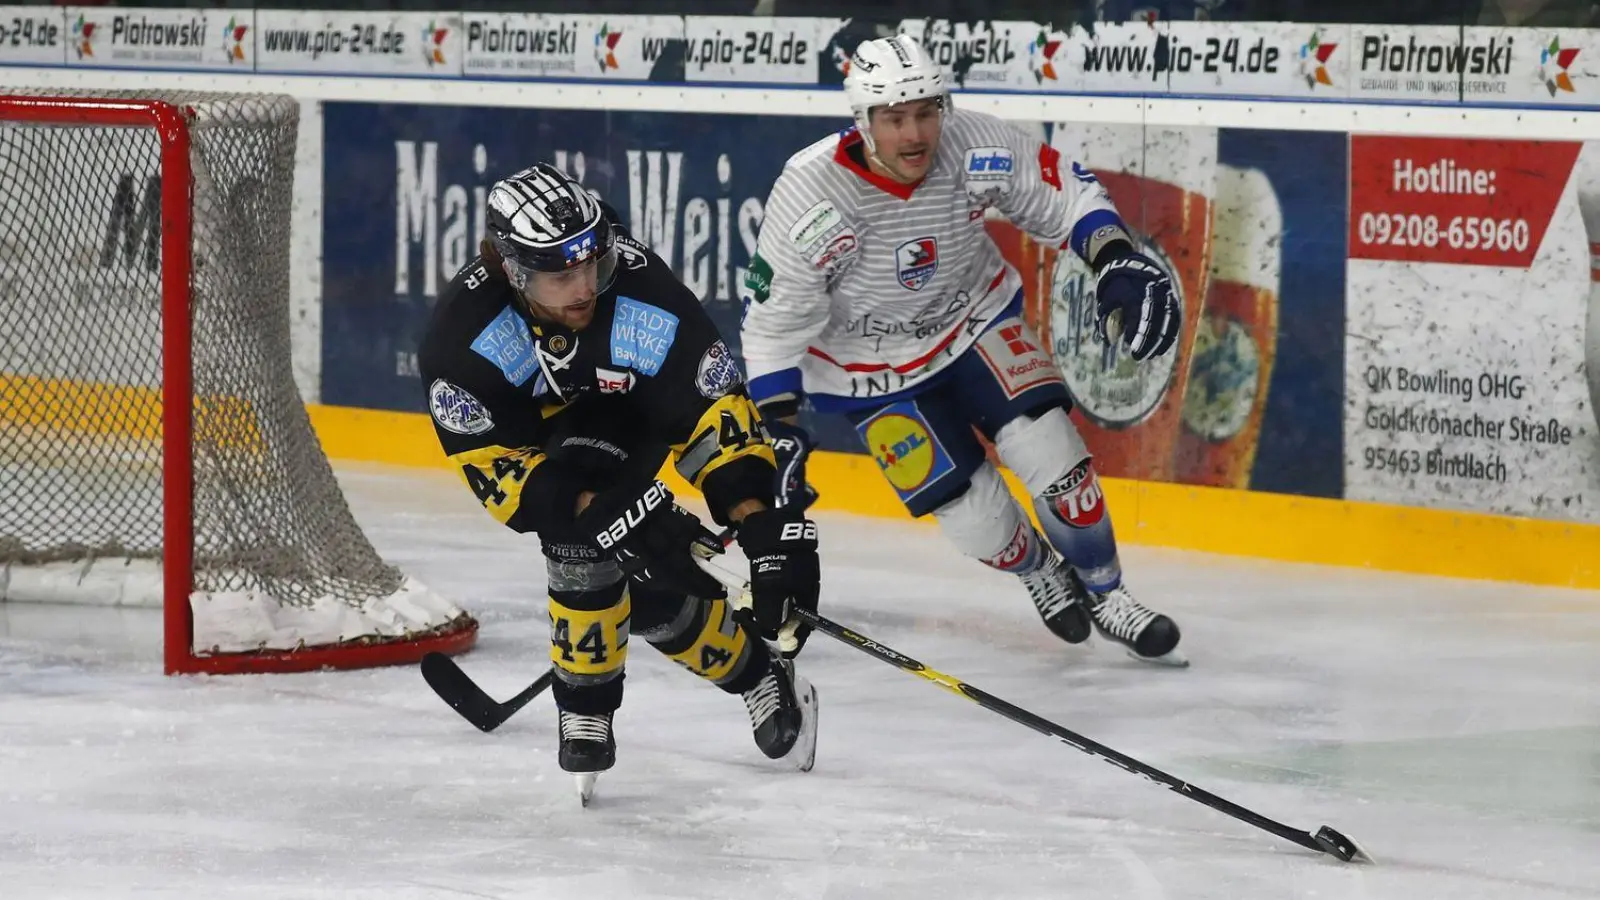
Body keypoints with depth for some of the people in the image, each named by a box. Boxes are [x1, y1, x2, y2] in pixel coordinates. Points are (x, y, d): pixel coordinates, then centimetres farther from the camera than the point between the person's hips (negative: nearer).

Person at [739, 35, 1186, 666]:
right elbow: (772, 313, -21)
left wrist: (1118, 261, -24)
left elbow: (1061, 193, -8)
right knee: (971, 511, -6)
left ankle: (1103, 594, 9)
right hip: (873, 365, -2)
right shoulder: (809, 193, -29)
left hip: (977, 317, 2)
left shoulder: (976, 147, -23)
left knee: (1048, 447, -14)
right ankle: (1041, 575, 28)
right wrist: (777, 426, -24)